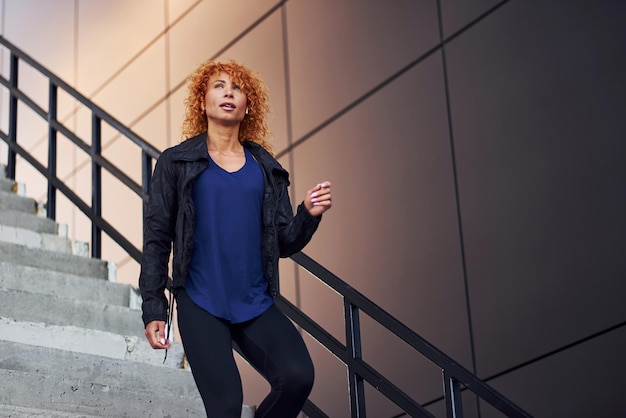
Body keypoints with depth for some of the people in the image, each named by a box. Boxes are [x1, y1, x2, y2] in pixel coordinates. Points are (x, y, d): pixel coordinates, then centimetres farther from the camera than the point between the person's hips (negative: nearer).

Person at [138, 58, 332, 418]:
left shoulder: (265, 167, 13)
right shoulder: (177, 162, 6)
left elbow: (285, 243, 12)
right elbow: (157, 239, 3)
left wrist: (309, 214, -8)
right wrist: (153, 308, -3)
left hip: (257, 305, 3)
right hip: (200, 305, -2)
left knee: (298, 376, -21)